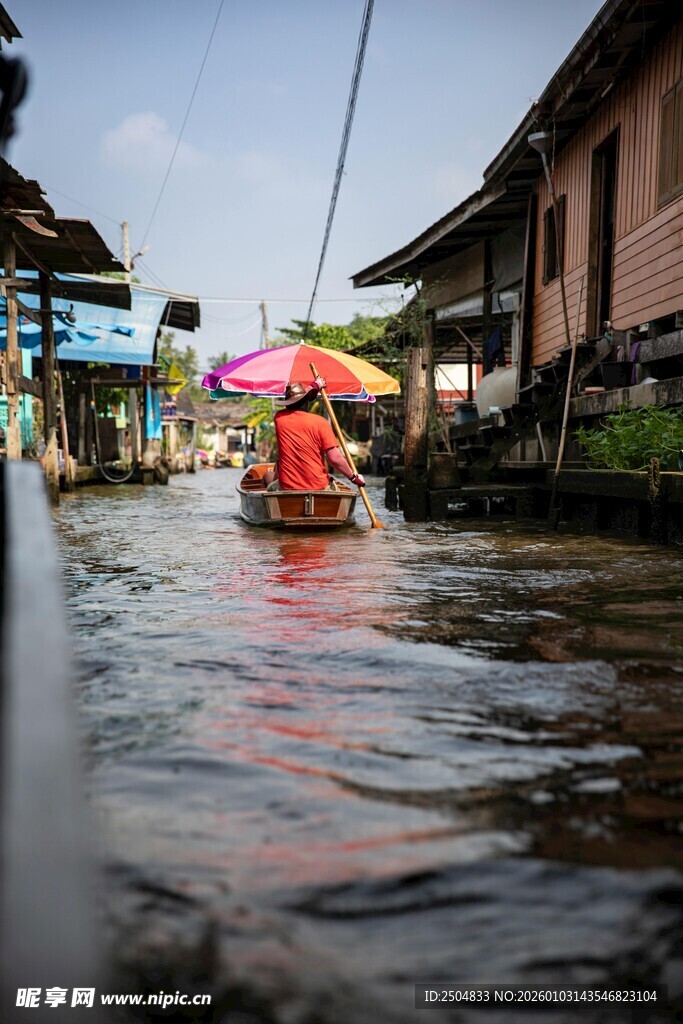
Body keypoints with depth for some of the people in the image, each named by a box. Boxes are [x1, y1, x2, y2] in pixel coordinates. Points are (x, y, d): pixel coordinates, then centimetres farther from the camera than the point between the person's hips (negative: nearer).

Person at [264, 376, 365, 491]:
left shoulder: (279, 418, 3)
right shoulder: (319, 422, -7)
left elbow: (294, 399, 27)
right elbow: (335, 459, -13)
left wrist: (314, 386, 44)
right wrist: (354, 477, 3)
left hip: (286, 488, 1)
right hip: (318, 488, -1)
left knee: (269, 476, 32)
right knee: (332, 485, 33)